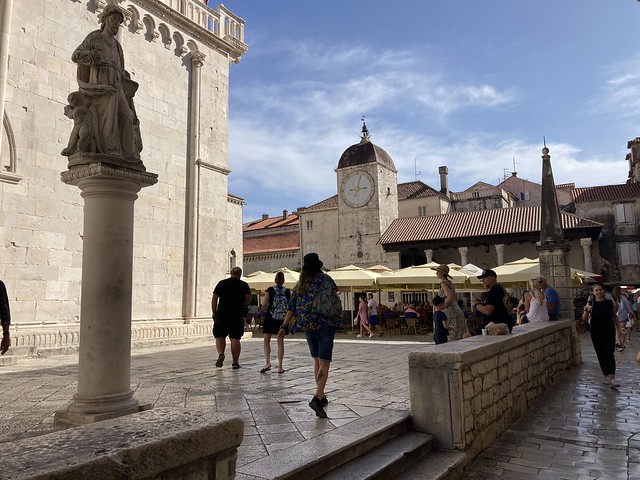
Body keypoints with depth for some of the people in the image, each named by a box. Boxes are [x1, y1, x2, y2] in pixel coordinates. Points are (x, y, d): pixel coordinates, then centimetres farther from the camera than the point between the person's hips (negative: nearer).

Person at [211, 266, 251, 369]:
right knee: (235, 338, 4)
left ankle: (221, 354, -12)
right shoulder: (244, 285, 4)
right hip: (237, 315, 0)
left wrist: (214, 312, 10)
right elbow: (248, 300, -3)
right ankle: (235, 362, 5)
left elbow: (214, 299, 4)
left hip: (221, 314, 0)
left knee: (219, 336, 12)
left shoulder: (221, 283, 7)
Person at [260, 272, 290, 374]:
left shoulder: (270, 290, -6)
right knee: (280, 342, 8)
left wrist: (264, 299, 10)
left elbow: (264, 304, -10)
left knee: (267, 341, 9)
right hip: (282, 320, 2)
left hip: (270, 318, -2)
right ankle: (280, 367, 9)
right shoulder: (288, 291, -1)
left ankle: (268, 362, -8)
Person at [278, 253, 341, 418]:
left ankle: (321, 396, 25)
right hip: (326, 325, -5)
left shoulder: (299, 284, 7)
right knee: (324, 364, -6)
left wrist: (284, 326, 5)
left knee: (317, 361, 18)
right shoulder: (326, 279, -5)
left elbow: (291, 308, 3)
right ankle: (317, 397, -21)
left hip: (308, 327, 5)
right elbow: (335, 301, -6)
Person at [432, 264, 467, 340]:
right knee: (460, 337, 9)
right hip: (457, 310, 9)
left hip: (450, 312, -9)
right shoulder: (449, 282, 16)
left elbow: (450, 297, -23)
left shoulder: (443, 283, -10)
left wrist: (441, 307, -15)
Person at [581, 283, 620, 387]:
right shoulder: (590, 304, -1)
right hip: (596, 333, 1)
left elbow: (615, 316, 11)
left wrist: (618, 327, 10)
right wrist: (586, 311, -17)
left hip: (609, 332, -1)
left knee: (610, 354, -10)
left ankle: (612, 378, -14)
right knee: (601, 355, 8)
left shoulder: (610, 302, 0)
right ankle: (606, 376, 20)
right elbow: (584, 319, 1)